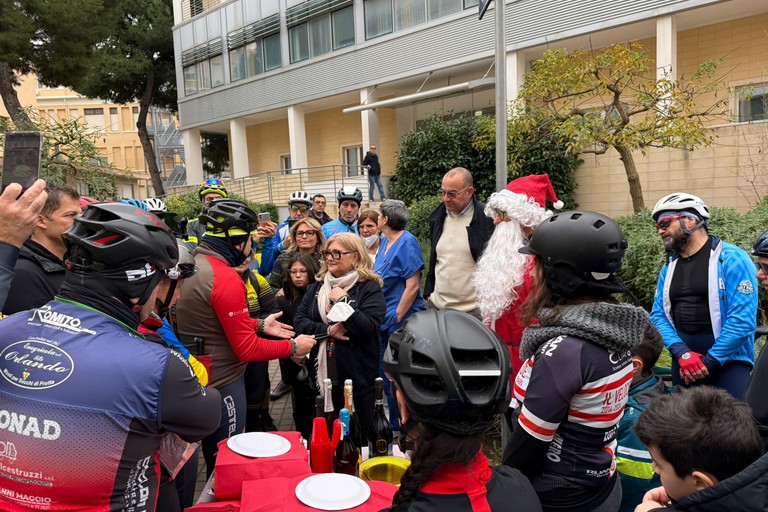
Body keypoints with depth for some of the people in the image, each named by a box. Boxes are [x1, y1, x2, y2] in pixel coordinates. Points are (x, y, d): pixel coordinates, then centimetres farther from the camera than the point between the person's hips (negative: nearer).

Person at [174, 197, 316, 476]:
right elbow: (247, 349, -20)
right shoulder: (226, 278, -24)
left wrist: (259, 325, 12)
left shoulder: (193, 264, 3)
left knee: (215, 457, 24)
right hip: (222, 383, -9)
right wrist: (293, 347, -8)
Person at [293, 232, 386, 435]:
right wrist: (328, 330, -13)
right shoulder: (316, 288, 11)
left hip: (357, 379, -4)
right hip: (321, 375, 5)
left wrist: (343, 301, -16)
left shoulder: (369, 287, -6)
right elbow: (298, 321, 1)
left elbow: (369, 328, -18)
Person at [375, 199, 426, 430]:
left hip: (401, 319, -9)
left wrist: (397, 317, -17)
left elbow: (413, 286, -19)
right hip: (384, 319, 9)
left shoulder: (407, 242, -15)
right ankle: (394, 424, 32)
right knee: (385, 372, 16)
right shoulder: (385, 241, 11)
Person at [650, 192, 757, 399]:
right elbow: (658, 315, 3)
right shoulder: (669, 267, 8)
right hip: (683, 363, 6)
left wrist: (709, 362, -15)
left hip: (727, 362, -5)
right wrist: (682, 353, -13)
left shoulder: (732, 259, -10)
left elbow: (743, 319, -16)